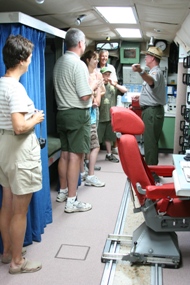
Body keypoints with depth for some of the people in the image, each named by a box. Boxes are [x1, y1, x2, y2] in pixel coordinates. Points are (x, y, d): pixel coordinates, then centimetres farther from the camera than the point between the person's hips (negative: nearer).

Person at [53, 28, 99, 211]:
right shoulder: (78, 64, -16)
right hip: (77, 114, -8)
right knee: (75, 156, -4)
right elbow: (85, 95, -20)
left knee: (65, 153, 16)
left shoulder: (59, 62, 10)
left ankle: (63, 192, 28)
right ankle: (71, 201, 1)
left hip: (62, 113, 9)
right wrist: (93, 85, 0)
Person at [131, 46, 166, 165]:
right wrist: (141, 96, 44)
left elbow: (151, 81, -43)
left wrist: (141, 71, -61)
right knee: (149, 140, 17)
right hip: (150, 111, 11)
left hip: (152, 112, -11)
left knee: (150, 141, -9)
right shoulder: (155, 72, 19)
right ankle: (151, 165, 27)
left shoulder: (156, 72, -16)